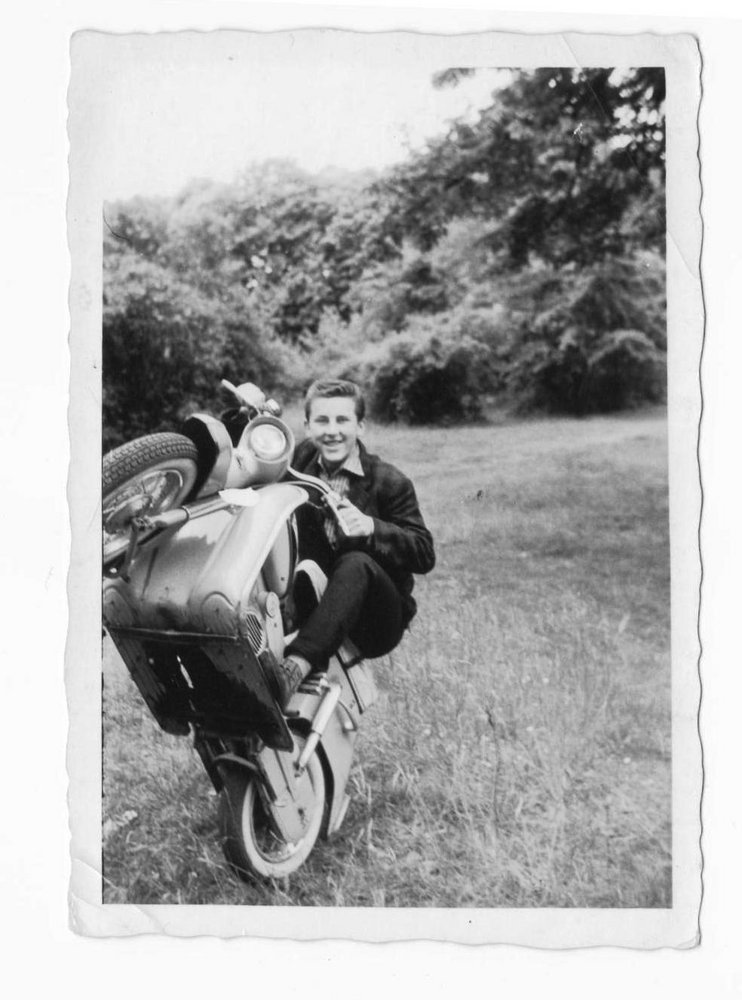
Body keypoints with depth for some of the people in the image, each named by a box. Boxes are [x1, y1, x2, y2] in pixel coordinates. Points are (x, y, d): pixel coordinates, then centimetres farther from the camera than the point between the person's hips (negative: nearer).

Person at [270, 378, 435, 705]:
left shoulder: (389, 482, -3)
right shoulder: (298, 461, 9)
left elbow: (425, 556, -9)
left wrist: (371, 528, -26)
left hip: (376, 622, -4)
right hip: (309, 604, 5)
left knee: (356, 564, -37)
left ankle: (295, 668, -57)